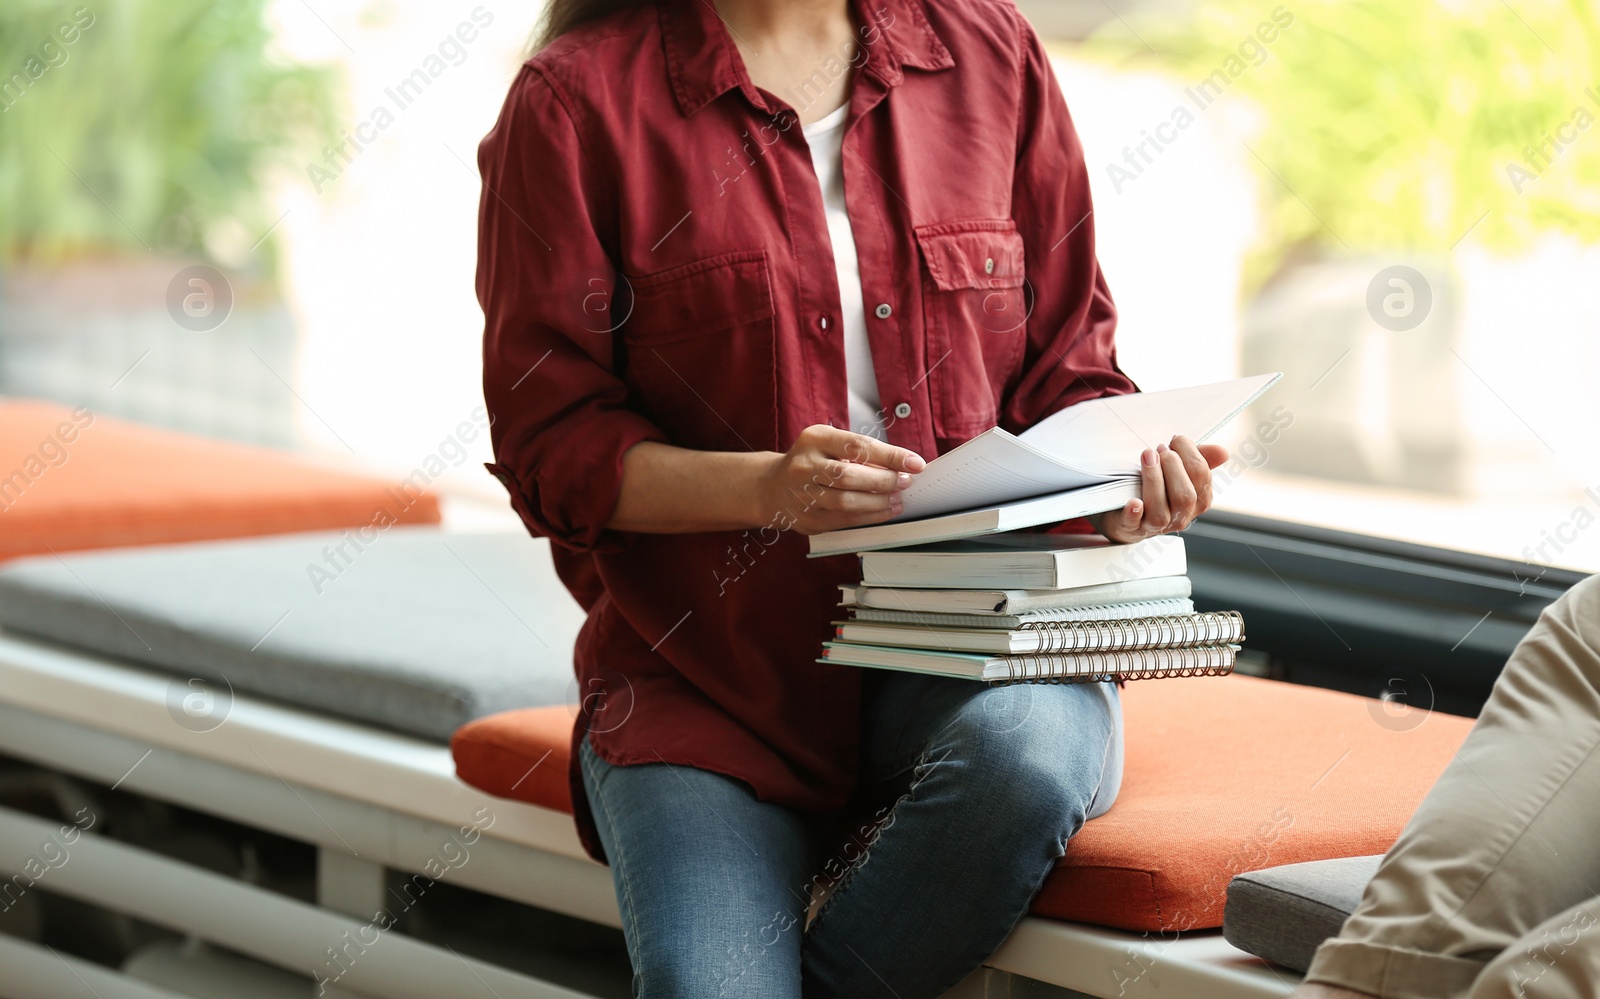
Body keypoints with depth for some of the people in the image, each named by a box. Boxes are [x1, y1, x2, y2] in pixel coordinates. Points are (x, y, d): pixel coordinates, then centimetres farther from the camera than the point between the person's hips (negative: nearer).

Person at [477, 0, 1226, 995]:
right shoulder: (579, 98, -2)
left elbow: (1065, 360, 15)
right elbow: (548, 446, -4)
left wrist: (1123, 464, -8)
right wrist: (764, 487, -21)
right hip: (709, 670, -2)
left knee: (1024, 746, -34)